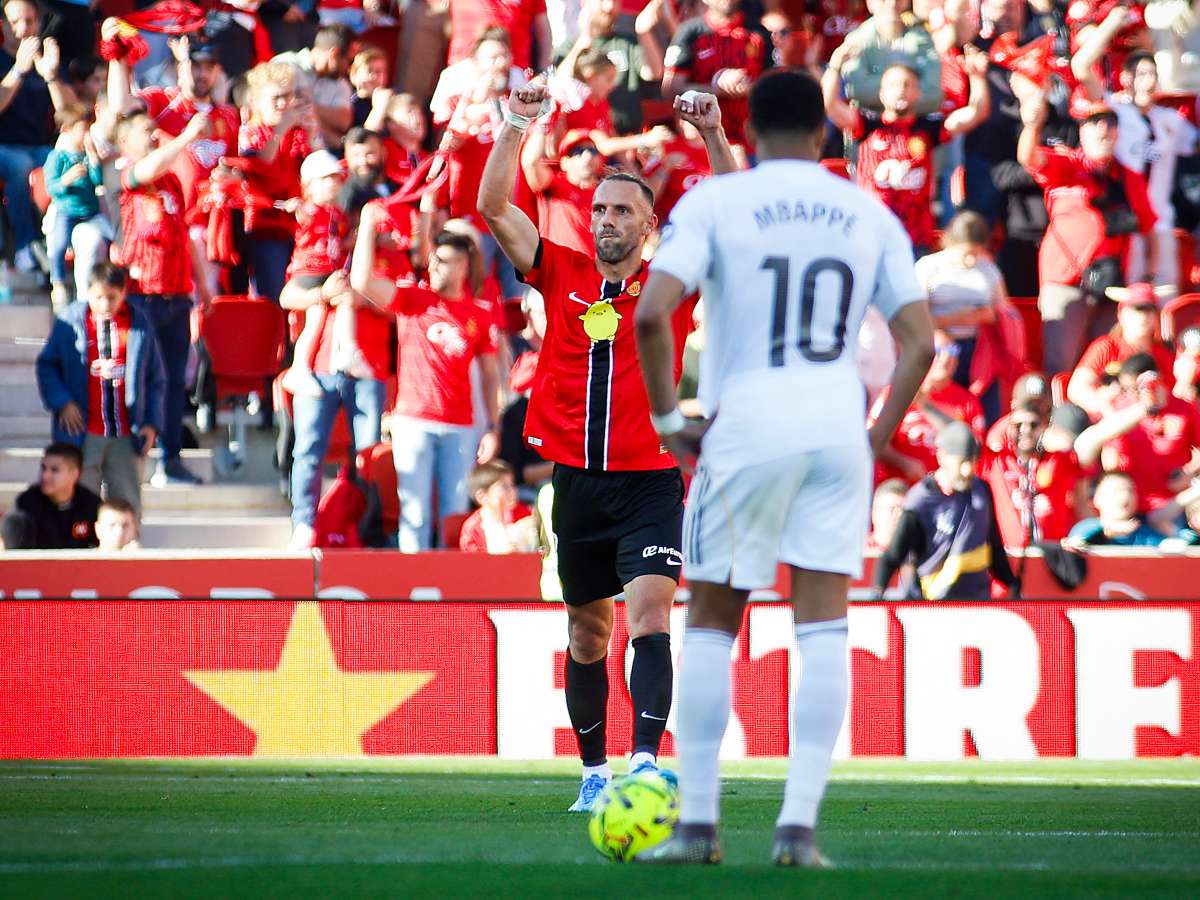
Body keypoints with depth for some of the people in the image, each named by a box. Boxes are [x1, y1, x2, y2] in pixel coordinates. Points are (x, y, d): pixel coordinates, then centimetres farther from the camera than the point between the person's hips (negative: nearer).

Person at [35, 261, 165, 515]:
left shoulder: (139, 323, 4)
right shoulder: (70, 321, 0)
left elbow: (156, 378, 9)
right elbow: (47, 366, 6)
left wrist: (152, 423, 1)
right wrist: (61, 402, -9)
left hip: (126, 437, 1)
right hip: (83, 433, -1)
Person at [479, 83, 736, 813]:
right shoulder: (562, 275, 7)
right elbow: (495, 208, 2)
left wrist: (715, 137, -17)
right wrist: (515, 130, -8)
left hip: (652, 480, -3)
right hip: (577, 479, 3)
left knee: (650, 614, -17)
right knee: (587, 634, 10)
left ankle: (646, 761, -24)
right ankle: (595, 774, 18)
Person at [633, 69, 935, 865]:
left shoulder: (713, 203, -1)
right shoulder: (869, 216, 9)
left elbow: (652, 315, -14)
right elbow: (920, 343, 5)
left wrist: (668, 418, -3)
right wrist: (875, 439, 12)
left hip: (745, 426, -2)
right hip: (836, 427, 2)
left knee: (711, 626, 10)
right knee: (824, 630, 3)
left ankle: (697, 823, 9)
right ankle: (799, 825, -5)